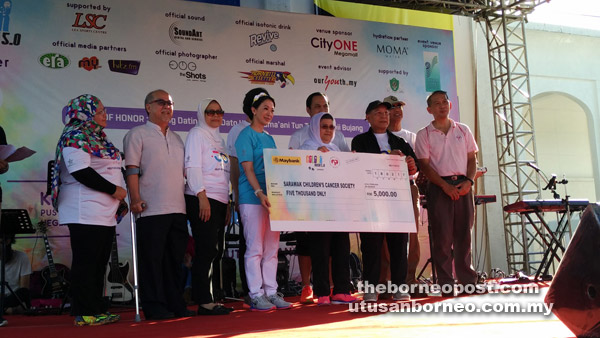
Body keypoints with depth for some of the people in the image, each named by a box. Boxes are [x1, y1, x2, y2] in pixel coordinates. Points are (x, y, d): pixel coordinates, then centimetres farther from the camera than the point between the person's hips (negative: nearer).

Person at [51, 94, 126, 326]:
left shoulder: (98, 137, 20)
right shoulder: (75, 136, -8)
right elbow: (81, 172, -18)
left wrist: (119, 197, 14)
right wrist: (114, 190, -13)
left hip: (105, 213, 9)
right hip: (86, 214, -9)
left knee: (99, 263, 10)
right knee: (86, 262, -5)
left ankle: (97, 309, 16)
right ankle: (85, 313, 1)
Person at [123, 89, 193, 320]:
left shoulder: (176, 138, 21)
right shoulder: (138, 134, 2)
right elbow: (132, 169, -7)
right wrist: (136, 198, -16)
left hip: (178, 209, 6)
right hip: (151, 210, -6)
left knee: (175, 259, 10)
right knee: (152, 260, -2)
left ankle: (176, 305, 18)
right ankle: (154, 307, 5)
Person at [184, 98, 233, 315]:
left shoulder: (219, 139, 23)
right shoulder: (196, 134, 0)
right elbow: (192, 167, -11)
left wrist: (228, 202, 17)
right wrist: (202, 197, -19)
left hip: (219, 201, 8)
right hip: (202, 201, -8)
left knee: (214, 252, 7)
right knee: (206, 251, -9)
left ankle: (207, 299, 13)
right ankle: (204, 301, -5)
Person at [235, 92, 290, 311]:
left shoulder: (269, 139, 19)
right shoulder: (246, 135, -4)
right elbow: (248, 168, -13)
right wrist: (260, 193, -25)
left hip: (272, 197, 8)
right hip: (252, 198, -7)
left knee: (272, 248, 8)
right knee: (255, 248, -4)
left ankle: (271, 292, 15)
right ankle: (256, 295, 2)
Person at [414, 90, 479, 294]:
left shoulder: (463, 130, 13)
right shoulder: (424, 135, 4)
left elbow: (472, 159, 13)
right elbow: (424, 165, -3)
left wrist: (469, 181, -5)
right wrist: (445, 185, -13)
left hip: (463, 185, 3)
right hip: (439, 187, -3)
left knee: (464, 234, 5)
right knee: (442, 236, -3)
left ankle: (467, 280, 13)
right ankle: (445, 283, 3)